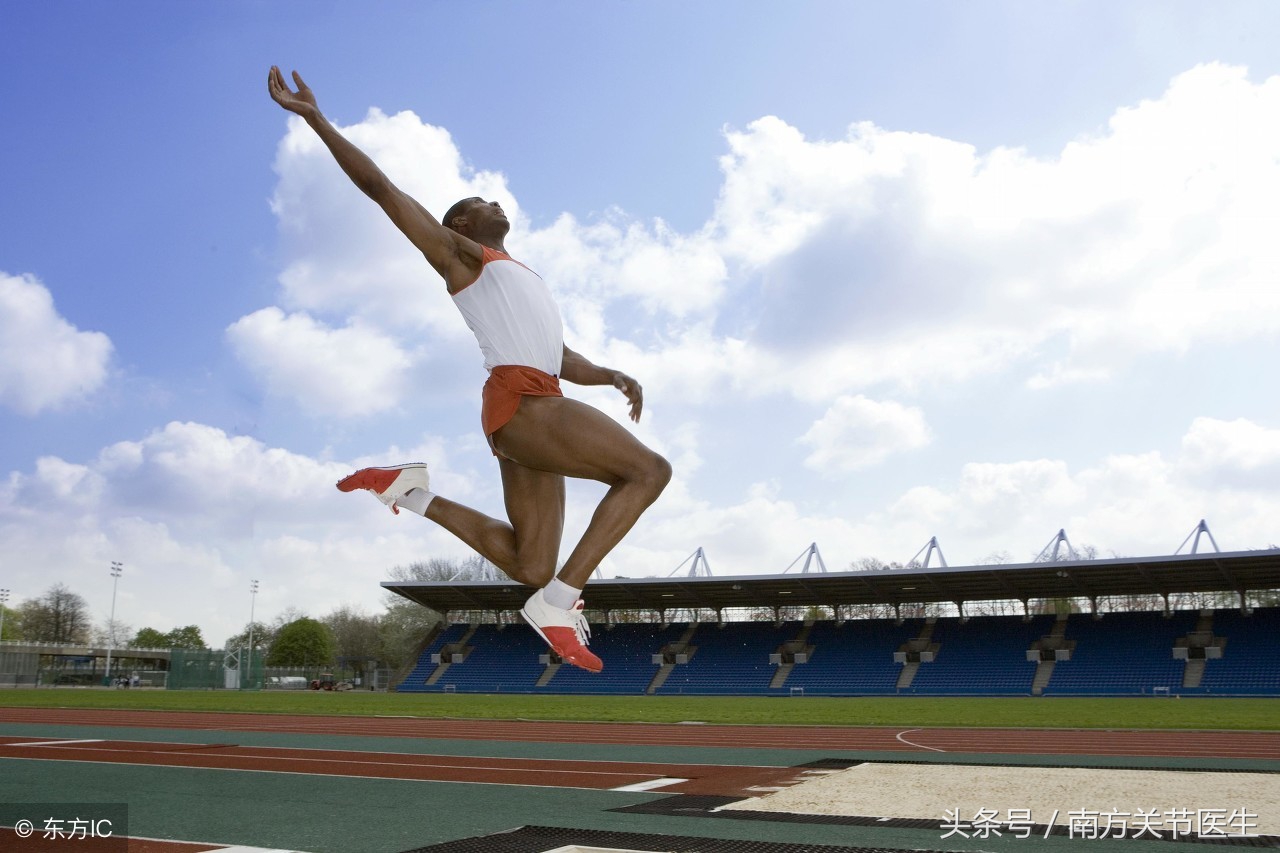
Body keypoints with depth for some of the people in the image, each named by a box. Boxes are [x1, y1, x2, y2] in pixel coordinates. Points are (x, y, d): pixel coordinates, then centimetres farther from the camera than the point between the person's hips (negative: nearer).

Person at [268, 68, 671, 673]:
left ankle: (415, 493, 15)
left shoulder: (523, 280, 34)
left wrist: (614, 376, 11)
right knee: (649, 470, -15)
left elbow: (563, 359, 29)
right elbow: (379, 186, 7)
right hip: (519, 402, -8)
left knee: (531, 569, 6)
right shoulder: (456, 251, 12)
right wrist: (316, 118, 0)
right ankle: (559, 604, -16)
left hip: (537, 406, 8)